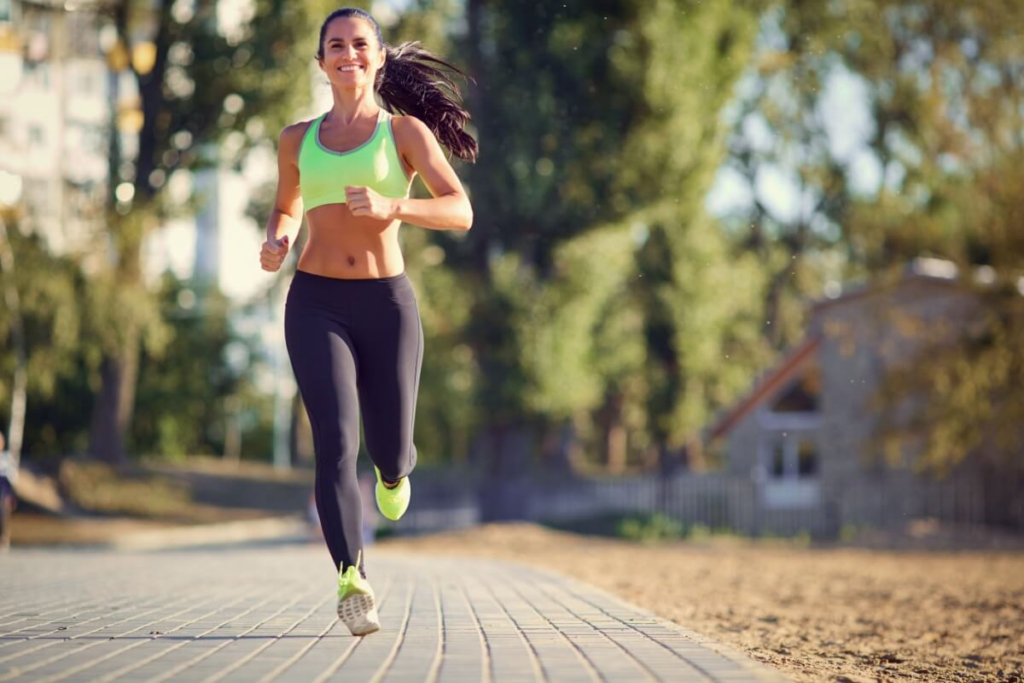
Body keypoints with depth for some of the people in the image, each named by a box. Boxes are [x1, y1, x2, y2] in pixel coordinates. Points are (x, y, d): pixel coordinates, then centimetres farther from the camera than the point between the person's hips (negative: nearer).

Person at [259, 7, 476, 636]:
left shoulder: (405, 130, 3)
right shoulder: (298, 140, 11)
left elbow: (461, 212, -7)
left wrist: (390, 207, -24)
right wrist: (276, 243, 5)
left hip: (387, 301, -1)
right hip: (317, 303, 1)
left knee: (388, 446, 7)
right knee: (336, 441, -17)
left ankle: (396, 470, 47)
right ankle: (353, 583, -23)